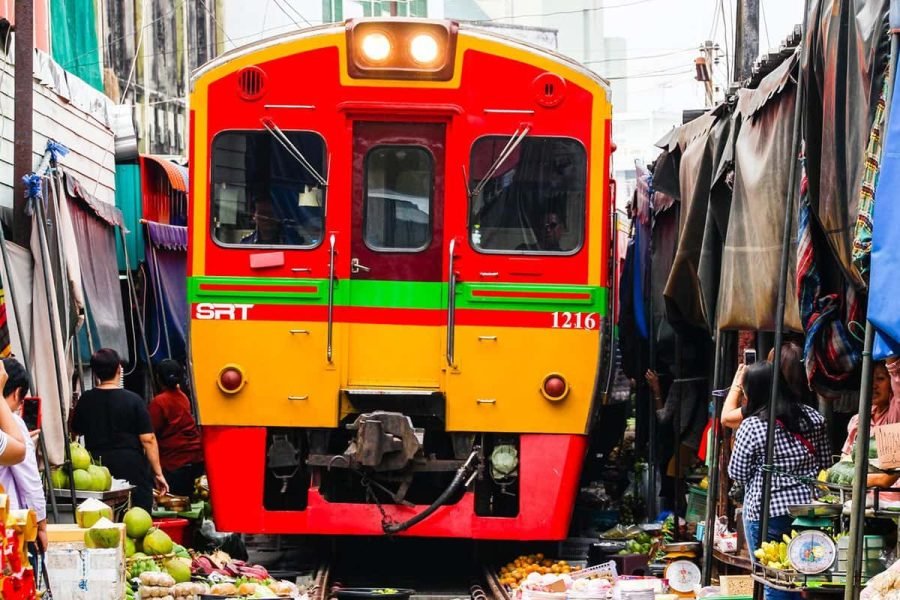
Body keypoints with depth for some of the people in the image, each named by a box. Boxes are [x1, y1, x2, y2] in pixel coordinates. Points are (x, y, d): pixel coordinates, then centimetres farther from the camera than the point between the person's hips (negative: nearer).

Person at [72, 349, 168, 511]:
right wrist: (158, 473, -5)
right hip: (132, 467, -3)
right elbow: (148, 440, -10)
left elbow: (76, 431, 17)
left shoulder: (85, 400, 1)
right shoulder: (133, 400, -9)